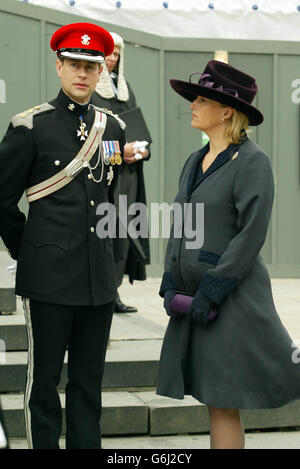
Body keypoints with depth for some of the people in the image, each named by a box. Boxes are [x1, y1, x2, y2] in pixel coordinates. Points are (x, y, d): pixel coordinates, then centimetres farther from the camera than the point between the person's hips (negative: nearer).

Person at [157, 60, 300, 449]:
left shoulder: (252, 161, -11)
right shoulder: (195, 162, 14)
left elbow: (252, 234, -16)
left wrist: (212, 292, -18)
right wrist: (171, 283, 4)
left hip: (233, 297, -7)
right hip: (196, 296, 7)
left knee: (224, 401, -4)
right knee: (216, 402, 10)